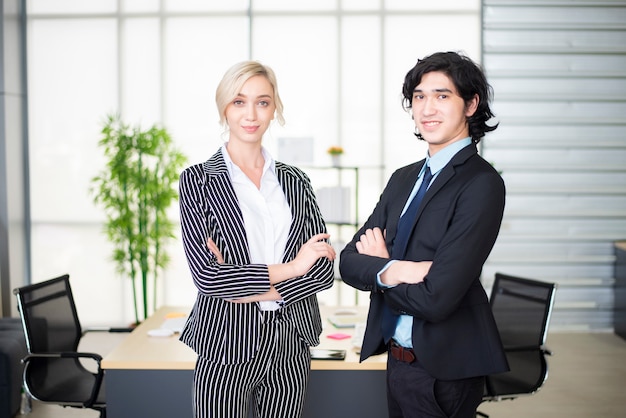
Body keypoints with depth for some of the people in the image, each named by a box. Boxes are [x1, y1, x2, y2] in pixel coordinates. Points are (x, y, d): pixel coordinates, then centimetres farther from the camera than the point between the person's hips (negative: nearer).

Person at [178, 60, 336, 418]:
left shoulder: (295, 181, 7)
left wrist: (250, 290, -13)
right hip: (228, 346, -3)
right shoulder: (198, 180, -3)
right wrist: (291, 268, -11)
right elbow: (206, 275, -12)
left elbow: (324, 269, 0)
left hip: (291, 344, 3)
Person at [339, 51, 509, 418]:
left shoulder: (481, 184, -17)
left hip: (442, 372, -7)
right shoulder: (403, 179, 8)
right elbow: (349, 260, 1)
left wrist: (377, 266, -7)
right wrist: (390, 270, -20)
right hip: (398, 358, 7)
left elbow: (435, 299, -24)